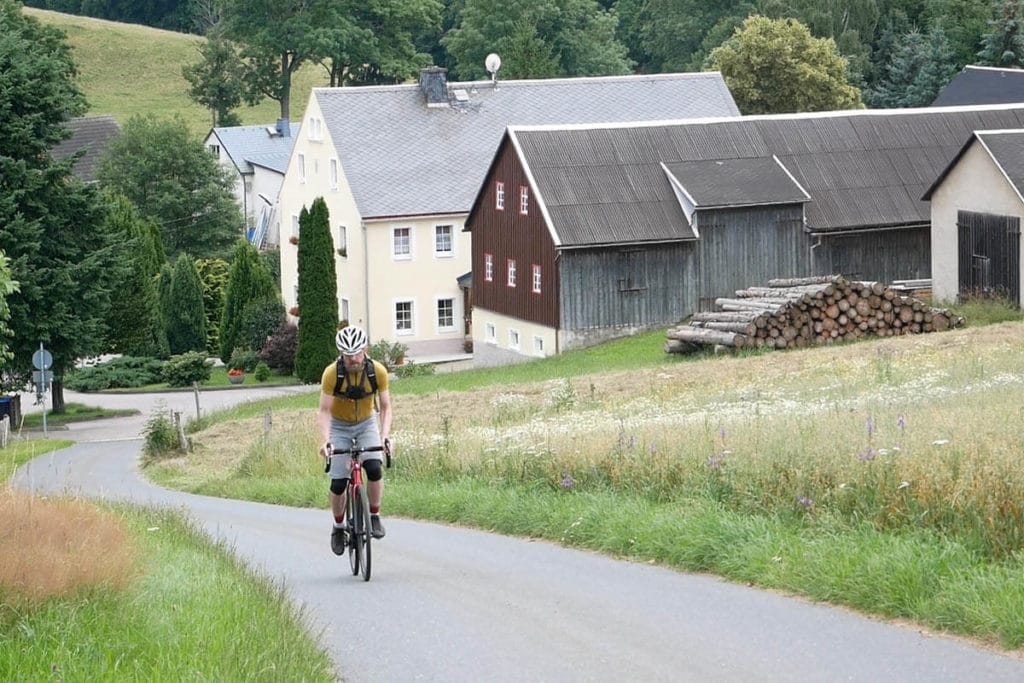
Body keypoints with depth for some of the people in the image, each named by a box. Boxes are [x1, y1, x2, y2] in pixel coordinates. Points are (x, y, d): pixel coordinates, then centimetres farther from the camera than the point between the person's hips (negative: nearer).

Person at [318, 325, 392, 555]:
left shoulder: (378, 371, -21)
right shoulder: (332, 373, -25)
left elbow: (385, 407, -15)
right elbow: (324, 411, -23)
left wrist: (385, 435, -31)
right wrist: (325, 441, -37)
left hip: (367, 424, 1)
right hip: (340, 426, -1)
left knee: (374, 468, -24)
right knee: (338, 482, -9)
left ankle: (374, 517, -3)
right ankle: (338, 527, 15)